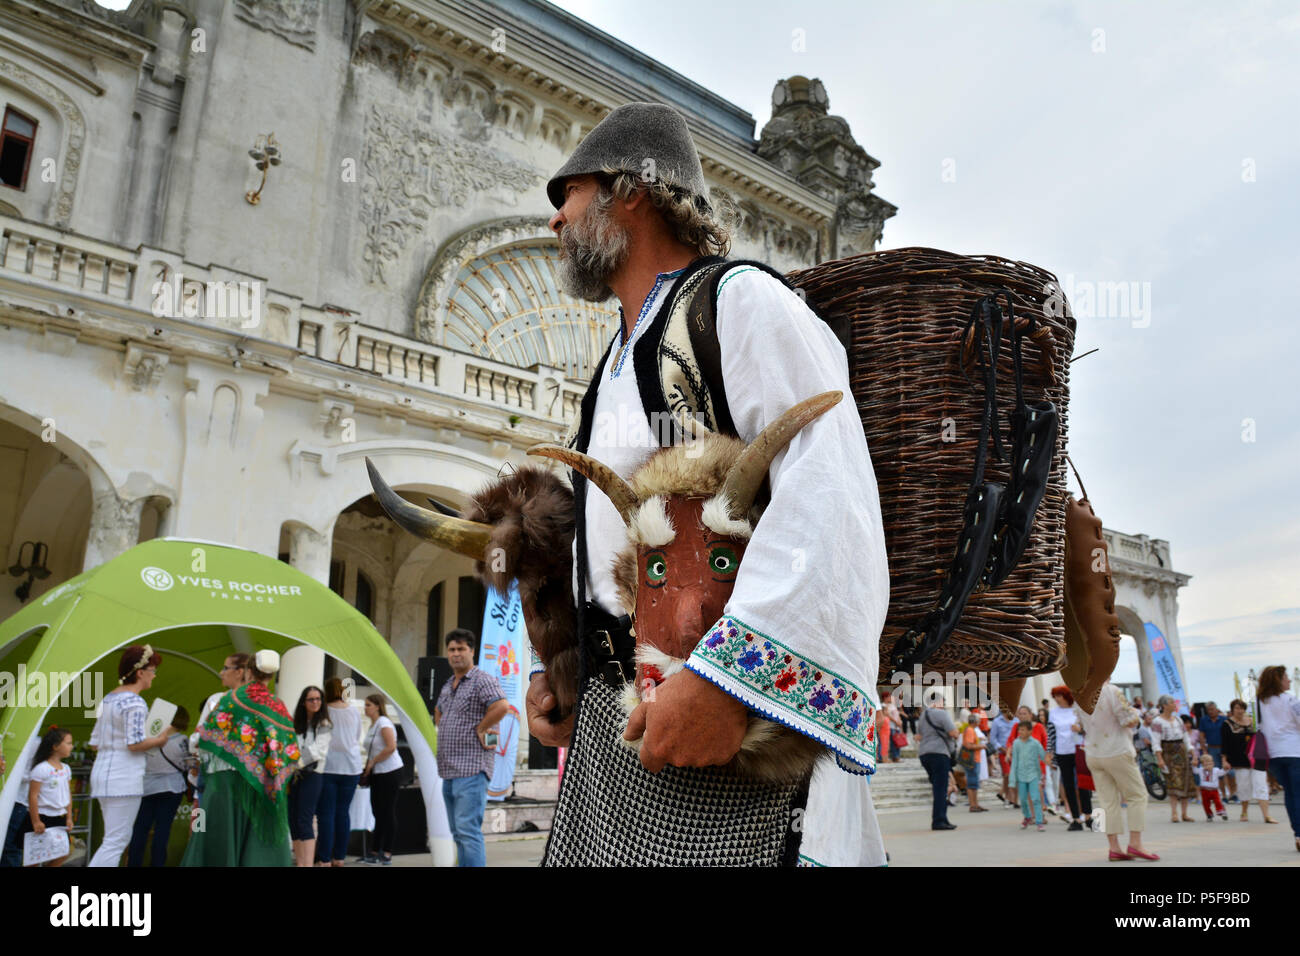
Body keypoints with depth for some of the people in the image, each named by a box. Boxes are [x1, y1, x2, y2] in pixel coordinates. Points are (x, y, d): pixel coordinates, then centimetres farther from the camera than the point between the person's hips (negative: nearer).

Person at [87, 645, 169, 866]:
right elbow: (135, 743, -20)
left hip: (101, 771, 10)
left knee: (120, 838, 17)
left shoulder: (108, 698, 15)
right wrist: (159, 740, -4)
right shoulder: (135, 703, -13)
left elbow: (95, 743, 18)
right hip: (124, 777, -10)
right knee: (116, 841, -6)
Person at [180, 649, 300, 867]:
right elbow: (289, 750, 2)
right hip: (263, 788, 2)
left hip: (227, 778, -2)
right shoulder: (279, 707, 3)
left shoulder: (231, 698, -3)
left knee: (220, 837, 5)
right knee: (260, 841, 6)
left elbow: (206, 737, -2)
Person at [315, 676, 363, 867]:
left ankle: (325, 859, 2)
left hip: (327, 766, -3)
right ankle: (339, 857, 14)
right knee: (343, 811, 10)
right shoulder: (354, 711, 4)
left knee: (326, 813, 1)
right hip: (351, 767, 3)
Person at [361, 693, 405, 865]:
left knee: (388, 813, -3)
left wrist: (372, 762, -15)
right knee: (378, 813, 12)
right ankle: (377, 853, 18)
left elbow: (391, 747, -23)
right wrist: (367, 767, 7)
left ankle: (387, 853, 3)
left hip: (390, 772, -9)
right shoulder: (373, 724, 14)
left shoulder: (384, 723, -13)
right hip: (377, 774, 9)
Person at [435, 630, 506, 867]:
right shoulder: (447, 686, 17)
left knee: (468, 829, -14)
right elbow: (438, 712, 37)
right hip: (448, 770, 9)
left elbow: (501, 706, -27)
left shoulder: (482, 680, -10)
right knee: (458, 833, 14)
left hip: (471, 769, -9)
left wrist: (479, 729, -16)